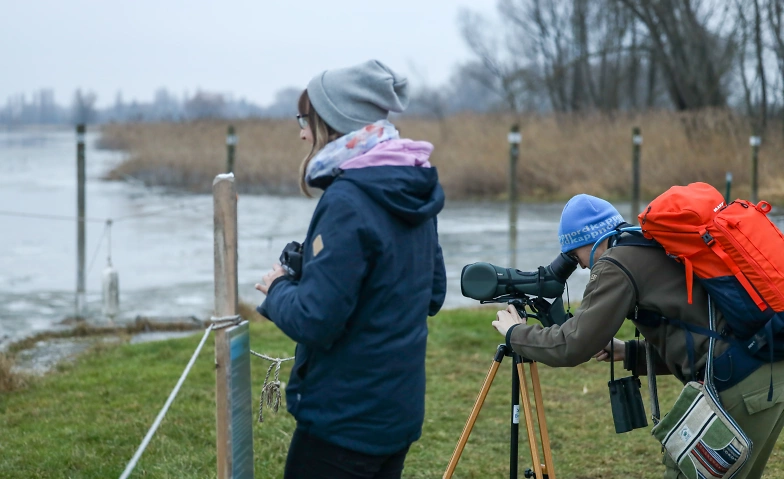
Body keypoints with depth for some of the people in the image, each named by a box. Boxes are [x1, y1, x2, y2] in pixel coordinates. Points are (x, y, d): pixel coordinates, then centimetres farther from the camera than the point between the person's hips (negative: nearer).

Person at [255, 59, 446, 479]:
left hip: (344, 418, -8)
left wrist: (279, 287, -4)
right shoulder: (413, 193, 6)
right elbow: (432, 295, 15)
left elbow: (314, 321, -24)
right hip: (399, 409, 8)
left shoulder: (347, 201, -21)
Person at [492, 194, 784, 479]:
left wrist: (515, 333, 10)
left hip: (735, 387, -9)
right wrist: (629, 353, 26)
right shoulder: (659, 247, 23)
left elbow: (573, 346, -6)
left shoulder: (616, 263, -3)